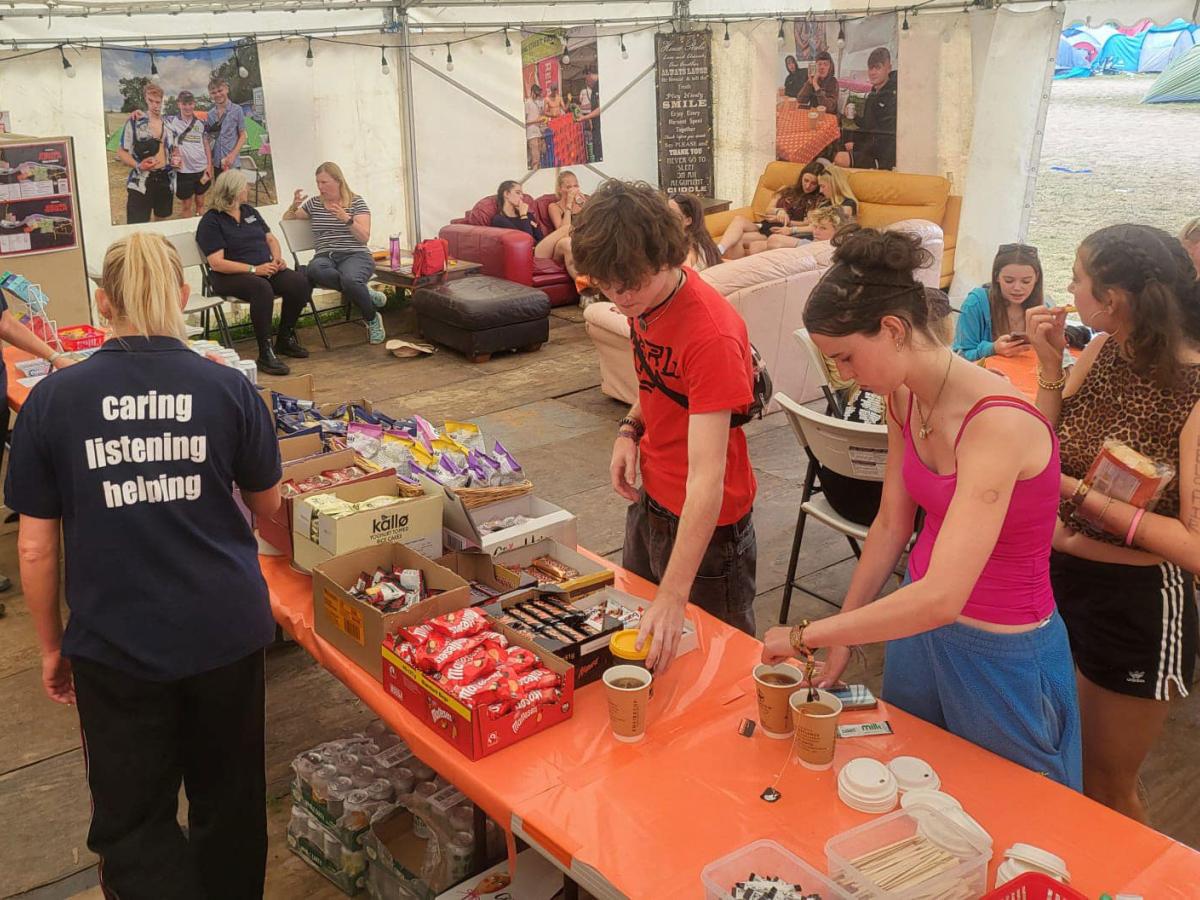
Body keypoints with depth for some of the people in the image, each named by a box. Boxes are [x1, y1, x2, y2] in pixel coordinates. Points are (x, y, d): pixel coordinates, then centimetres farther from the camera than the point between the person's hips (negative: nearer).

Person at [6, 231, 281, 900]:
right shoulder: (229, 389, -8)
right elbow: (267, 504, 6)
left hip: (115, 643, -1)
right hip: (227, 630, 1)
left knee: (133, 823, 13)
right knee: (228, 802, 21)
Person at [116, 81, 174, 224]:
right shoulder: (134, 122, -4)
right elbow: (121, 151, -3)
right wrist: (137, 165, -20)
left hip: (165, 180, 5)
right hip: (141, 182, -5)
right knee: (137, 228, -10)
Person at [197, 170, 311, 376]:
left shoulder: (249, 211, 17)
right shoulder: (210, 221, -6)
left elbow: (270, 239, 22)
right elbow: (217, 263, -15)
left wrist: (277, 259, -1)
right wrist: (254, 269, -21)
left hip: (265, 269, 7)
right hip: (230, 276, -7)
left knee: (300, 282, -20)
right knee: (262, 288, -39)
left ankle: (285, 338, -1)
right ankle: (265, 354, -34)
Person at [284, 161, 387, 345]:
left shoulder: (357, 202, 6)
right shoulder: (313, 203, 16)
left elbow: (364, 237, -3)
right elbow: (287, 221, 26)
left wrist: (346, 219, -19)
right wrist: (294, 206, 5)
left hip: (355, 256, -3)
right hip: (325, 257, 3)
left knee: (350, 279, -40)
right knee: (313, 269, -37)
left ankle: (373, 320, -11)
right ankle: (364, 292, -21)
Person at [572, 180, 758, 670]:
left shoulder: (712, 333, -31)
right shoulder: (644, 300, -5)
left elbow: (706, 476, -36)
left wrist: (674, 596, -41)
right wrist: (631, 428, -7)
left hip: (706, 520, -8)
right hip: (650, 501, 8)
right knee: (636, 635, 25)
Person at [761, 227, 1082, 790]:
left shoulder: (997, 424, -32)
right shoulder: (904, 399, -7)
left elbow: (941, 598, -38)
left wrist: (806, 636, -28)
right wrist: (842, 637, 3)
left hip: (1000, 653, -7)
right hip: (918, 618, 7)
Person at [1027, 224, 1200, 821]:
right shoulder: (1103, 353, -5)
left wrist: (1082, 494, -23)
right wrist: (1050, 366, -11)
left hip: (1137, 607, -6)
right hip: (1057, 578, 6)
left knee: (1106, 786, 15)